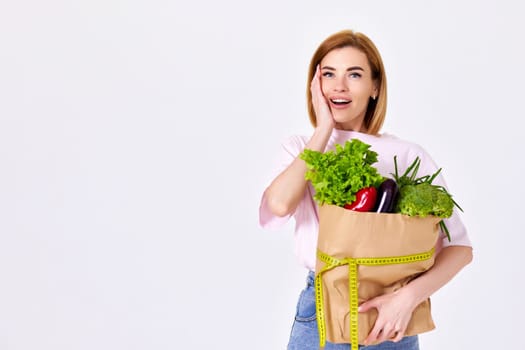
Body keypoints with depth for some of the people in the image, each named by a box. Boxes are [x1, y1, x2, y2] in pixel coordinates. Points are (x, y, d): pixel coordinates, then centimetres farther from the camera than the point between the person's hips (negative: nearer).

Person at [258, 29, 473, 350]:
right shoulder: (299, 150, 2)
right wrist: (324, 129, -11)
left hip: (389, 319, -2)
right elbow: (278, 205, -19)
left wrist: (410, 295, -25)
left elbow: (460, 246, -9)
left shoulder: (409, 156, -7)